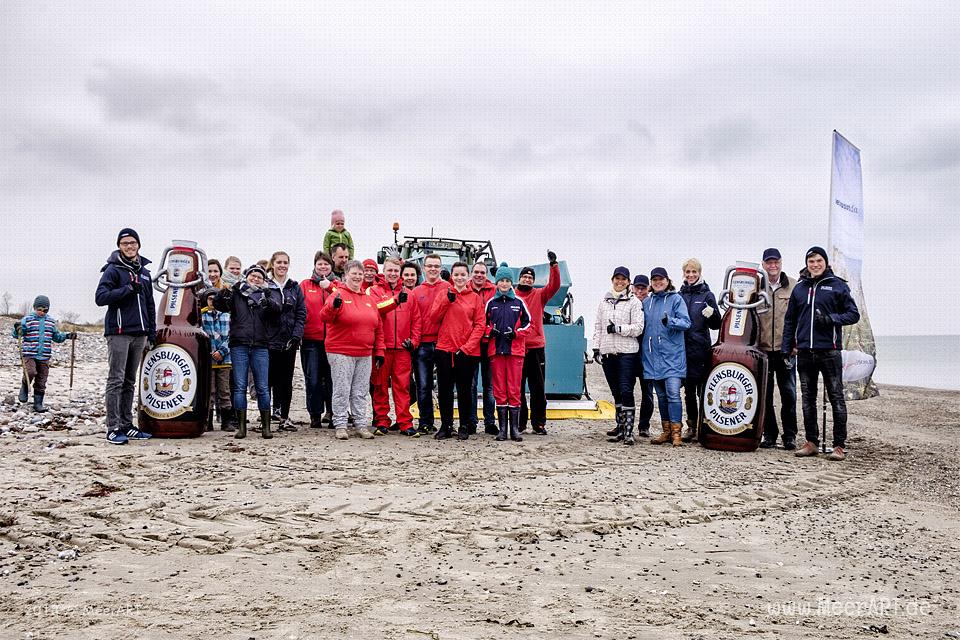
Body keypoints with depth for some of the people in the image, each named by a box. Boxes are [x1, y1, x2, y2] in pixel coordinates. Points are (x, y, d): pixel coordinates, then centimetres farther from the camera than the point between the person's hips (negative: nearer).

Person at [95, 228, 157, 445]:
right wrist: (128, 288, -18)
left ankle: (127, 425, 16)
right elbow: (100, 297, -13)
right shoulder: (113, 270, -2)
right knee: (116, 380, -6)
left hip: (139, 334, 6)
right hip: (118, 333, -6)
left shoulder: (144, 272, 17)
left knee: (130, 381, 10)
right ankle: (113, 428, -3)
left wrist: (152, 333, 16)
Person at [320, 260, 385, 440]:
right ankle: (340, 425, 8)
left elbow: (378, 327, 16)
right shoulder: (339, 295, -4)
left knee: (361, 392, 10)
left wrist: (379, 351, 11)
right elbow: (324, 316, -19)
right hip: (341, 353, -5)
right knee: (342, 391, 0)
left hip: (365, 355, 5)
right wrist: (333, 306, -40)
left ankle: (361, 424, 18)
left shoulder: (369, 299, 13)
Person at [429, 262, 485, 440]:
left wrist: (466, 348, -11)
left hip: (467, 352, -1)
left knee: (464, 390, 6)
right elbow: (433, 318, 0)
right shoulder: (443, 295, 8)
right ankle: (446, 426, 16)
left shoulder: (475, 298, 3)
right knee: (444, 390, 5)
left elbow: (479, 325, -2)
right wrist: (448, 300, -11)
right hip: (445, 350, 2)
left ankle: (464, 427, 17)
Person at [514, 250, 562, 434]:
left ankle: (539, 423, 12)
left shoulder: (539, 295, 8)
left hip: (536, 348, 1)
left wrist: (554, 265, -16)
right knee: (517, 388, 6)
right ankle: (519, 423, 15)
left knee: (538, 388, 4)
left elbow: (554, 285, -6)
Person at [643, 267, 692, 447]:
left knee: (673, 394, -11)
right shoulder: (646, 302, 15)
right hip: (653, 356, 5)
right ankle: (666, 431, 18)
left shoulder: (676, 299, 0)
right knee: (661, 395, 11)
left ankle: (676, 432, -7)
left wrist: (670, 321, -26)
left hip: (672, 355, -5)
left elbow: (686, 322, -9)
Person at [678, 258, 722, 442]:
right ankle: (691, 426, 18)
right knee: (688, 390, 9)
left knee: (703, 390, -2)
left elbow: (716, 325, -1)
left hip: (701, 349, -4)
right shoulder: (679, 295, 11)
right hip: (683, 349, 4)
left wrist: (712, 314, -20)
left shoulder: (707, 295, 2)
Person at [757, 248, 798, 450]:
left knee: (789, 394, 2)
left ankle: (790, 436, 12)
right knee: (764, 394, 5)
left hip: (786, 350, -1)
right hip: (762, 350, 1)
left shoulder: (794, 286, 4)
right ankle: (769, 435, 15)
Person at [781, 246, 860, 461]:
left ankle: (839, 445, 4)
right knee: (807, 399, 8)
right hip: (805, 352, 4)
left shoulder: (838, 285, 3)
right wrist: (786, 349, 10)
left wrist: (831, 319, -15)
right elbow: (789, 320, 16)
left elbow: (854, 314, 2)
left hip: (829, 350, -4)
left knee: (836, 398, -1)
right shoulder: (799, 287, 13)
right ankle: (811, 442, 17)